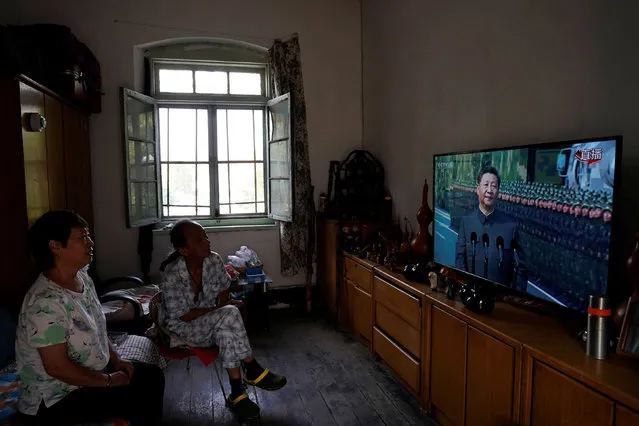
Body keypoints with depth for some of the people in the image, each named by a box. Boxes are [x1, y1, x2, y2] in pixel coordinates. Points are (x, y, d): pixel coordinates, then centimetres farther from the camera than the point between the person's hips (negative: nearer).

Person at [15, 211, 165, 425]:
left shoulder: (83, 279, -1)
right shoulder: (46, 302, -29)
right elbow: (57, 367, -28)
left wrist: (116, 360, 3)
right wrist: (109, 381, -18)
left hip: (92, 372, 9)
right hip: (54, 398, -9)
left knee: (153, 376, 10)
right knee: (141, 400, -15)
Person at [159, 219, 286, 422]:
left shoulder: (214, 260, -11)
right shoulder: (172, 274, -25)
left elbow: (224, 287, 7)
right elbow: (182, 316, -22)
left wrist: (220, 309, -12)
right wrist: (219, 310, -19)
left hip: (212, 324, 5)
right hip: (183, 329, -5)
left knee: (227, 331, -31)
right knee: (230, 315, -30)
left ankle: (237, 393, -20)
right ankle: (252, 371, -17)